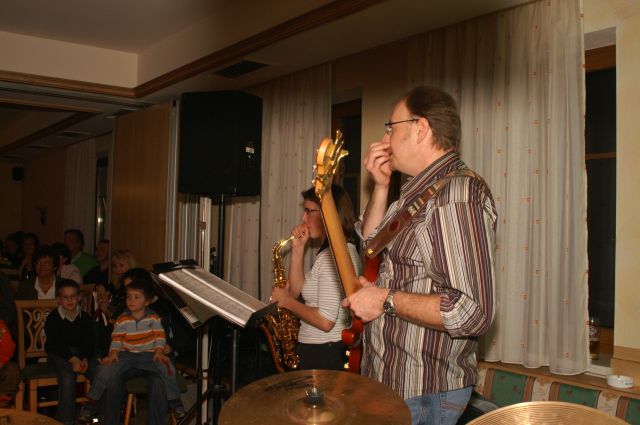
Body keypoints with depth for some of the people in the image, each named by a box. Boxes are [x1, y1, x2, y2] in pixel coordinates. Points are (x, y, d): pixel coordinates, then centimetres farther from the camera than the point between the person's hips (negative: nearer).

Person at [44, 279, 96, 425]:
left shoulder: (84, 317, 7)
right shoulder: (53, 318, -3)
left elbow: (89, 342, 5)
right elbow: (54, 344, -11)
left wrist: (86, 358, -15)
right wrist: (72, 359, -23)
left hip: (81, 353, 3)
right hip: (59, 354, -3)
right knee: (67, 376, -33)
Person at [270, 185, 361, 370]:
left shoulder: (334, 255, -20)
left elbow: (325, 321, -25)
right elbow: (298, 291, 13)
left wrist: (287, 301, -12)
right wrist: (297, 249, 4)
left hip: (323, 356, -10)